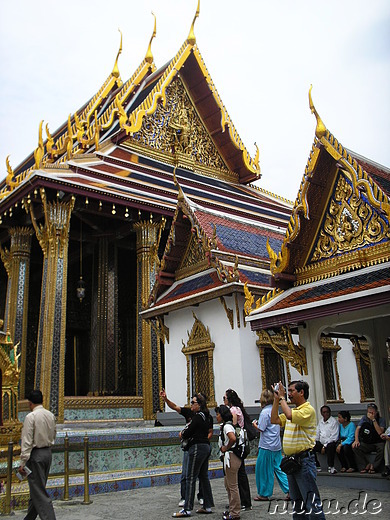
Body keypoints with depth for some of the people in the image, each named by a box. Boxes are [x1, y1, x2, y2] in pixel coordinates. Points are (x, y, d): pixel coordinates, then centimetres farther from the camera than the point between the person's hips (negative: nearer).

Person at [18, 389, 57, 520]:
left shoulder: (31, 417, -16)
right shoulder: (51, 415, 5)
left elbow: (27, 441, -18)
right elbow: (54, 436, 13)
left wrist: (23, 463, -15)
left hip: (36, 455, -7)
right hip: (48, 453, 7)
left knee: (39, 491, -2)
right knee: (37, 488, 20)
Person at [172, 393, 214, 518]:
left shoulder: (198, 417, -16)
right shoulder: (204, 416, 13)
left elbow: (187, 434, -14)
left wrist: (182, 434, 6)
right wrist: (184, 433, 1)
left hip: (198, 448, -10)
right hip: (206, 447, 10)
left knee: (191, 478, -5)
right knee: (203, 477, 14)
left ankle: (187, 509, -1)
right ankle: (208, 506, 19)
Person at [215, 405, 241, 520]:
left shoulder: (227, 426, -17)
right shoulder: (225, 425, 14)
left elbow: (233, 438, -34)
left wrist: (226, 448, -19)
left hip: (231, 457, -11)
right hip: (228, 458, 11)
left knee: (232, 486, -2)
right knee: (228, 485, 19)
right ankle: (232, 509, 28)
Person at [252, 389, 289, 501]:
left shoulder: (264, 412, -15)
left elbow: (261, 429, -17)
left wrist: (255, 424, 2)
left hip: (267, 446, -8)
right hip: (277, 445, 8)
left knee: (264, 470, 4)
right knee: (278, 468, 12)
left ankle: (264, 494, 13)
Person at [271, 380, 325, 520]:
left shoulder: (308, 410, -13)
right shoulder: (293, 410, 17)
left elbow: (289, 416, -28)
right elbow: (275, 420, 11)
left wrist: (282, 398, -14)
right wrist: (276, 399, 6)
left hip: (304, 460, -9)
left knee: (311, 500, -7)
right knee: (297, 501, 16)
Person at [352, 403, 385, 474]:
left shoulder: (381, 420, -3)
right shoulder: (364, 418, 6)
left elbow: (380, 432, -19)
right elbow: (357, 429, 0)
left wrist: (373, 420, -22)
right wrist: (356, 440, -16)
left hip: (378, 443, -2)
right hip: (367, 443, 3)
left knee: (382, 448, -36)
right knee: (355, 447, -24)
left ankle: (374, 466, -17)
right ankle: (366, 465, -11)